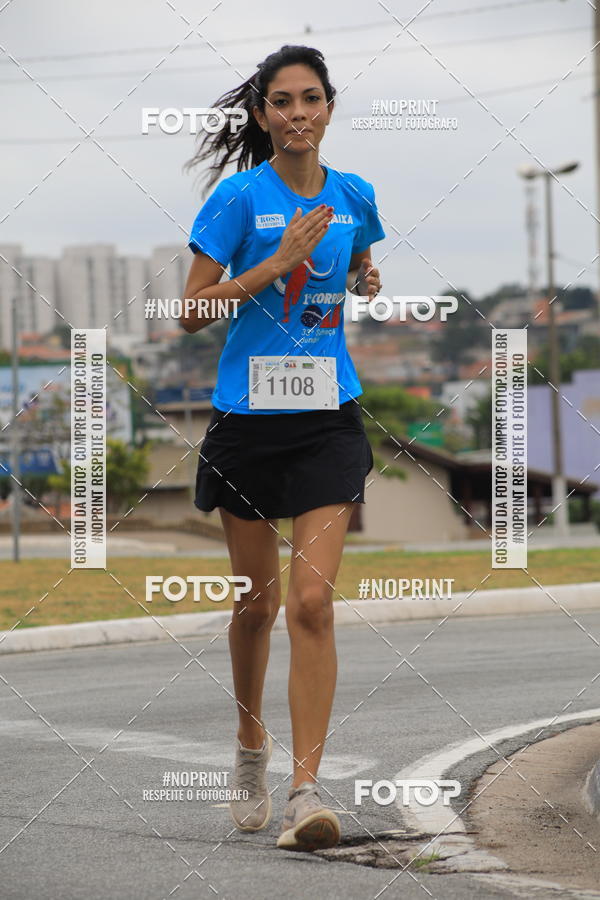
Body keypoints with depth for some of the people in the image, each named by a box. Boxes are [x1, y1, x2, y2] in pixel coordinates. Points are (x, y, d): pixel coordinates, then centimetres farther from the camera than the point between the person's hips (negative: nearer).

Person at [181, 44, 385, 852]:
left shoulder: (354, 197, 5)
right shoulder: (240, 196, -6)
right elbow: (192, 312, -9)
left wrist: (368, 284, 3)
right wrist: (278, 263, -18)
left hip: (328, 419, 1)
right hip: (248, 418, -1)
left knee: (311, 600, -12)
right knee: (257, 600, 10)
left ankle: (306, 789, -13)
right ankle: (251, 748, 35)